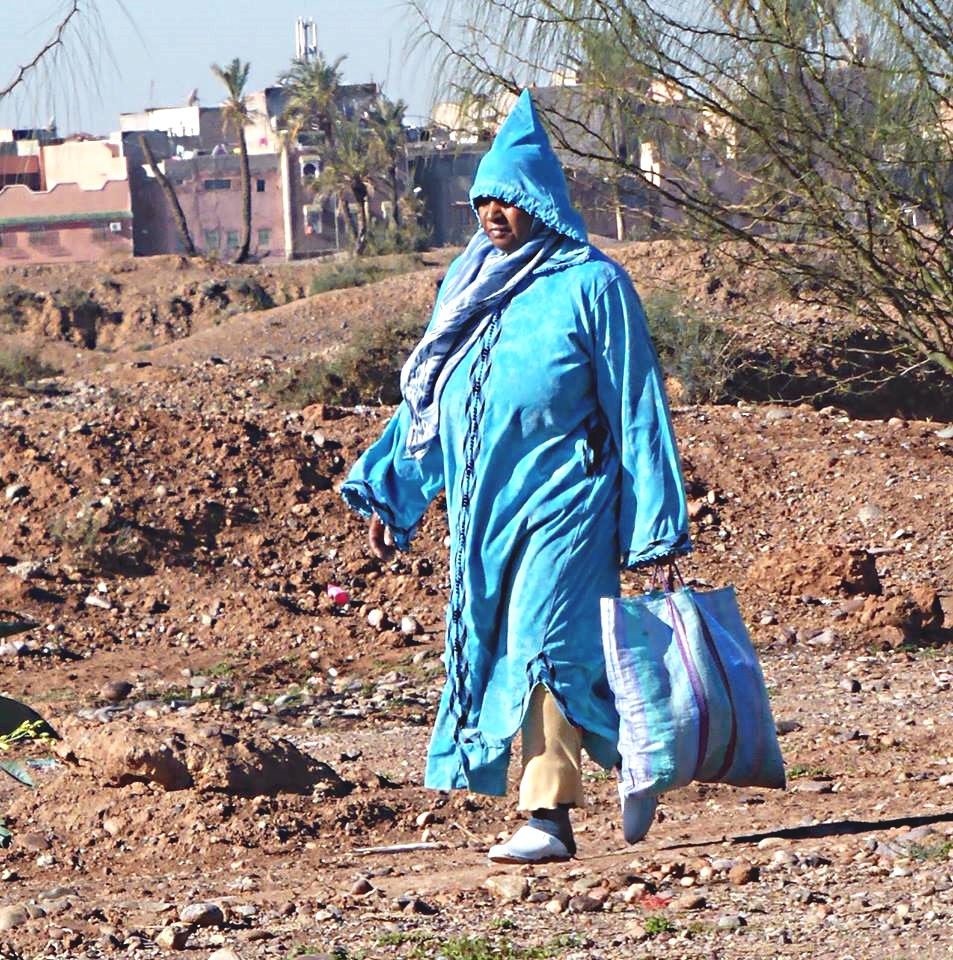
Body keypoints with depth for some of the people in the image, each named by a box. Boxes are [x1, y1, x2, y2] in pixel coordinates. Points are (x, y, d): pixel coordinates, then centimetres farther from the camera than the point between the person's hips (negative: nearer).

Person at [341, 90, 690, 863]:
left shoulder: (591, 284, -4)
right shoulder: (469, 282, 14)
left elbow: (635, 403, -3)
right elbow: (430, 396, 19)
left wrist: (653, 522, -6)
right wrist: (391, 493, 12)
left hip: (562, 495, -7)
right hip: (485, 502, 7)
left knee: (546, 644, -15)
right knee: (499, 648, 6)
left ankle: (550, 815, -12)